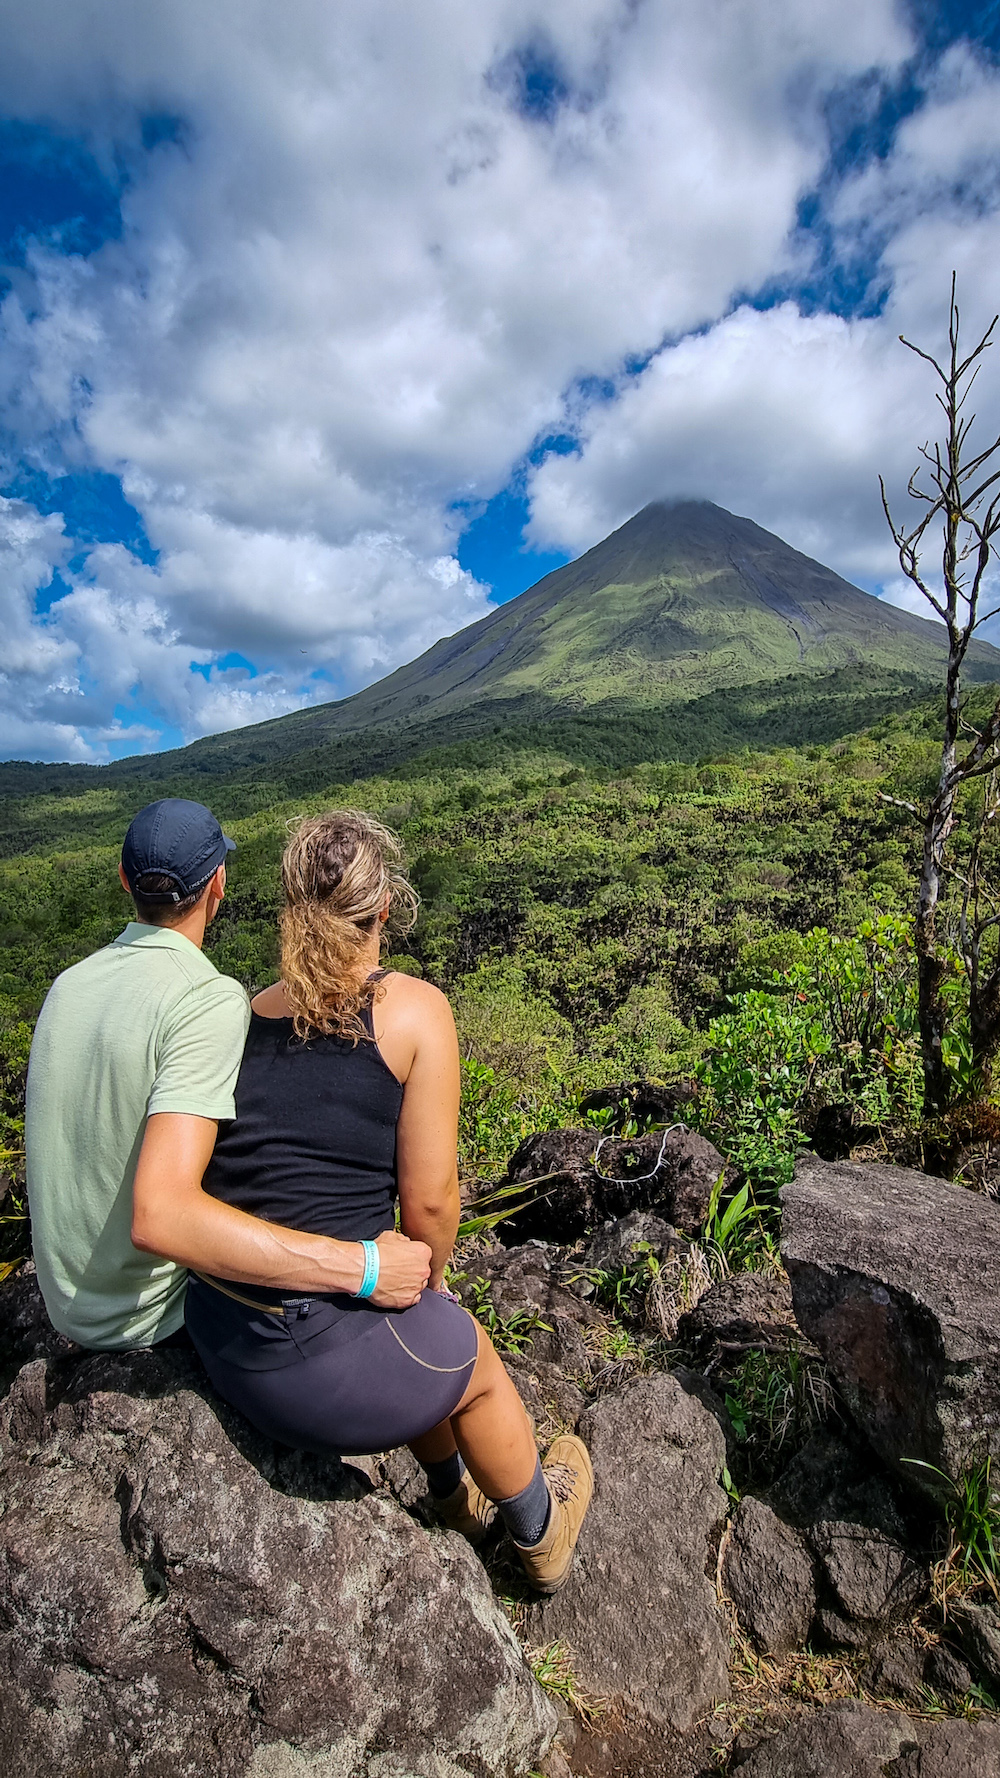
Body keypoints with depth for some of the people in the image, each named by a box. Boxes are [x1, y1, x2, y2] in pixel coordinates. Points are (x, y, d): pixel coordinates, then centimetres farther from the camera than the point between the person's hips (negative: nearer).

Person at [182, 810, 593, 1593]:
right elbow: (428, 1197, -15)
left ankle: (456, 1498, 60)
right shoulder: (414, 1009, -16)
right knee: (474, 1362, 26)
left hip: (214, 1334, 6)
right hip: (323, 1361, -6)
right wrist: (429, 1281, 8)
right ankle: (539, 1534, 55)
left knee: (422, 1338, 33)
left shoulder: (241, 1017, 0)